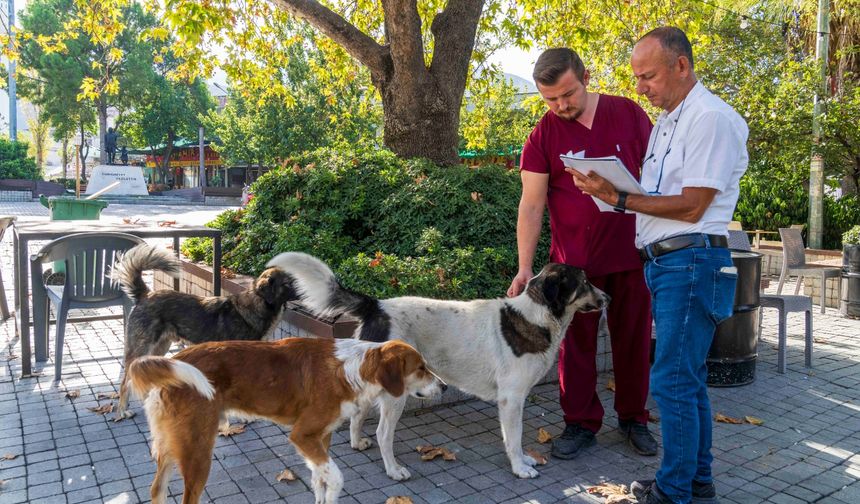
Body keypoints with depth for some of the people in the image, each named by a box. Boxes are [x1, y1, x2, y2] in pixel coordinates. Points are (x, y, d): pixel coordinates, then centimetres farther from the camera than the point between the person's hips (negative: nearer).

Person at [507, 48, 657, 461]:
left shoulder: (628, 114, 0)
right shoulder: (543, 136, -4)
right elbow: (531, 205, -7)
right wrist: (525, 267, -12)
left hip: (631, 252, 1)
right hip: (574, 259, -1)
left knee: (634, 340, 12)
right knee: (576, 344, 7)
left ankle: (633, 417, 31)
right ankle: (580, 423, 24)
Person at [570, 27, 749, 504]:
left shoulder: (712, 118, -11)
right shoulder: (666, 121, 18)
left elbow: (691, 206, -17)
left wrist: (619, 199, -17)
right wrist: (614, 191, 0)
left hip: (691, 262, -9)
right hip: (664, 263, 9)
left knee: (673, 380, -5)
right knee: (687, 378, 15)